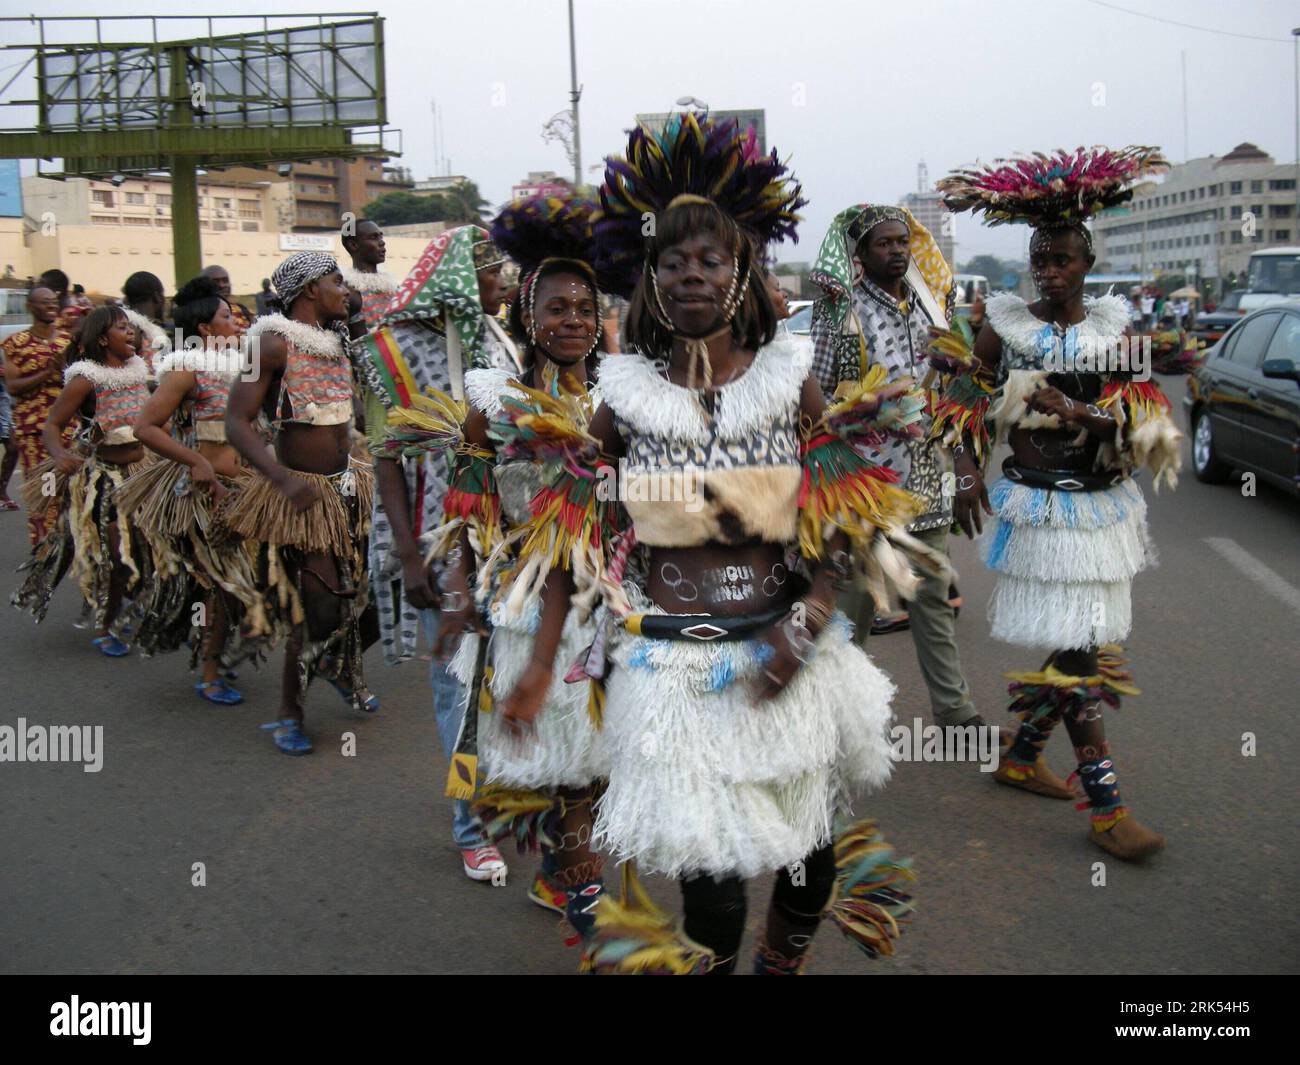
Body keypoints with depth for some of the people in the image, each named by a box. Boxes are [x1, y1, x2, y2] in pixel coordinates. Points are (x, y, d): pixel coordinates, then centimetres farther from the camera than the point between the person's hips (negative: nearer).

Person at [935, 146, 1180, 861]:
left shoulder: (1113, 328, 4)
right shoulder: (1007, 324, 0)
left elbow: (1143, 415, -2)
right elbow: (965, 396, 4)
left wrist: (1071, 409, -18)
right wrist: (967, 474, -6)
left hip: (1101, 504, 4)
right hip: (1038, 502, -4)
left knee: (1075, 644, 11)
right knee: (1075, 645, -6)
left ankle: (1022, 756, 32)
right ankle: (1104, 802, -2)